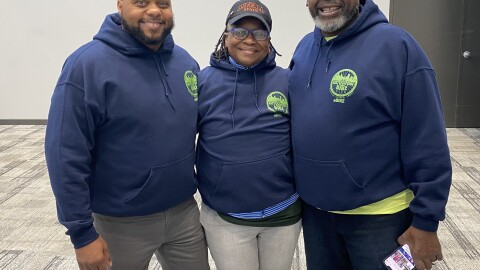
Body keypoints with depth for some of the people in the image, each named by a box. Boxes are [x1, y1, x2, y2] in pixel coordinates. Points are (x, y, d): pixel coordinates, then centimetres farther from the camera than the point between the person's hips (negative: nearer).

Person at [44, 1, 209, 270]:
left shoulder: (185, 61, 2)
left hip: (185, 212, 5)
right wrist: (82, 232, -16)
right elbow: (67, 156, -17)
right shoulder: (88, 64, -15)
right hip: (123, 223, -4)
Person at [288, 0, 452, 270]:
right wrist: (296, 189, 14)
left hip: (379, 215, -5)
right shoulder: (304, 48, 3)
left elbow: (427, 145, -15)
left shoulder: (396, 45, -15)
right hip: (314, 209, 5)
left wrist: (426, 222, -14)